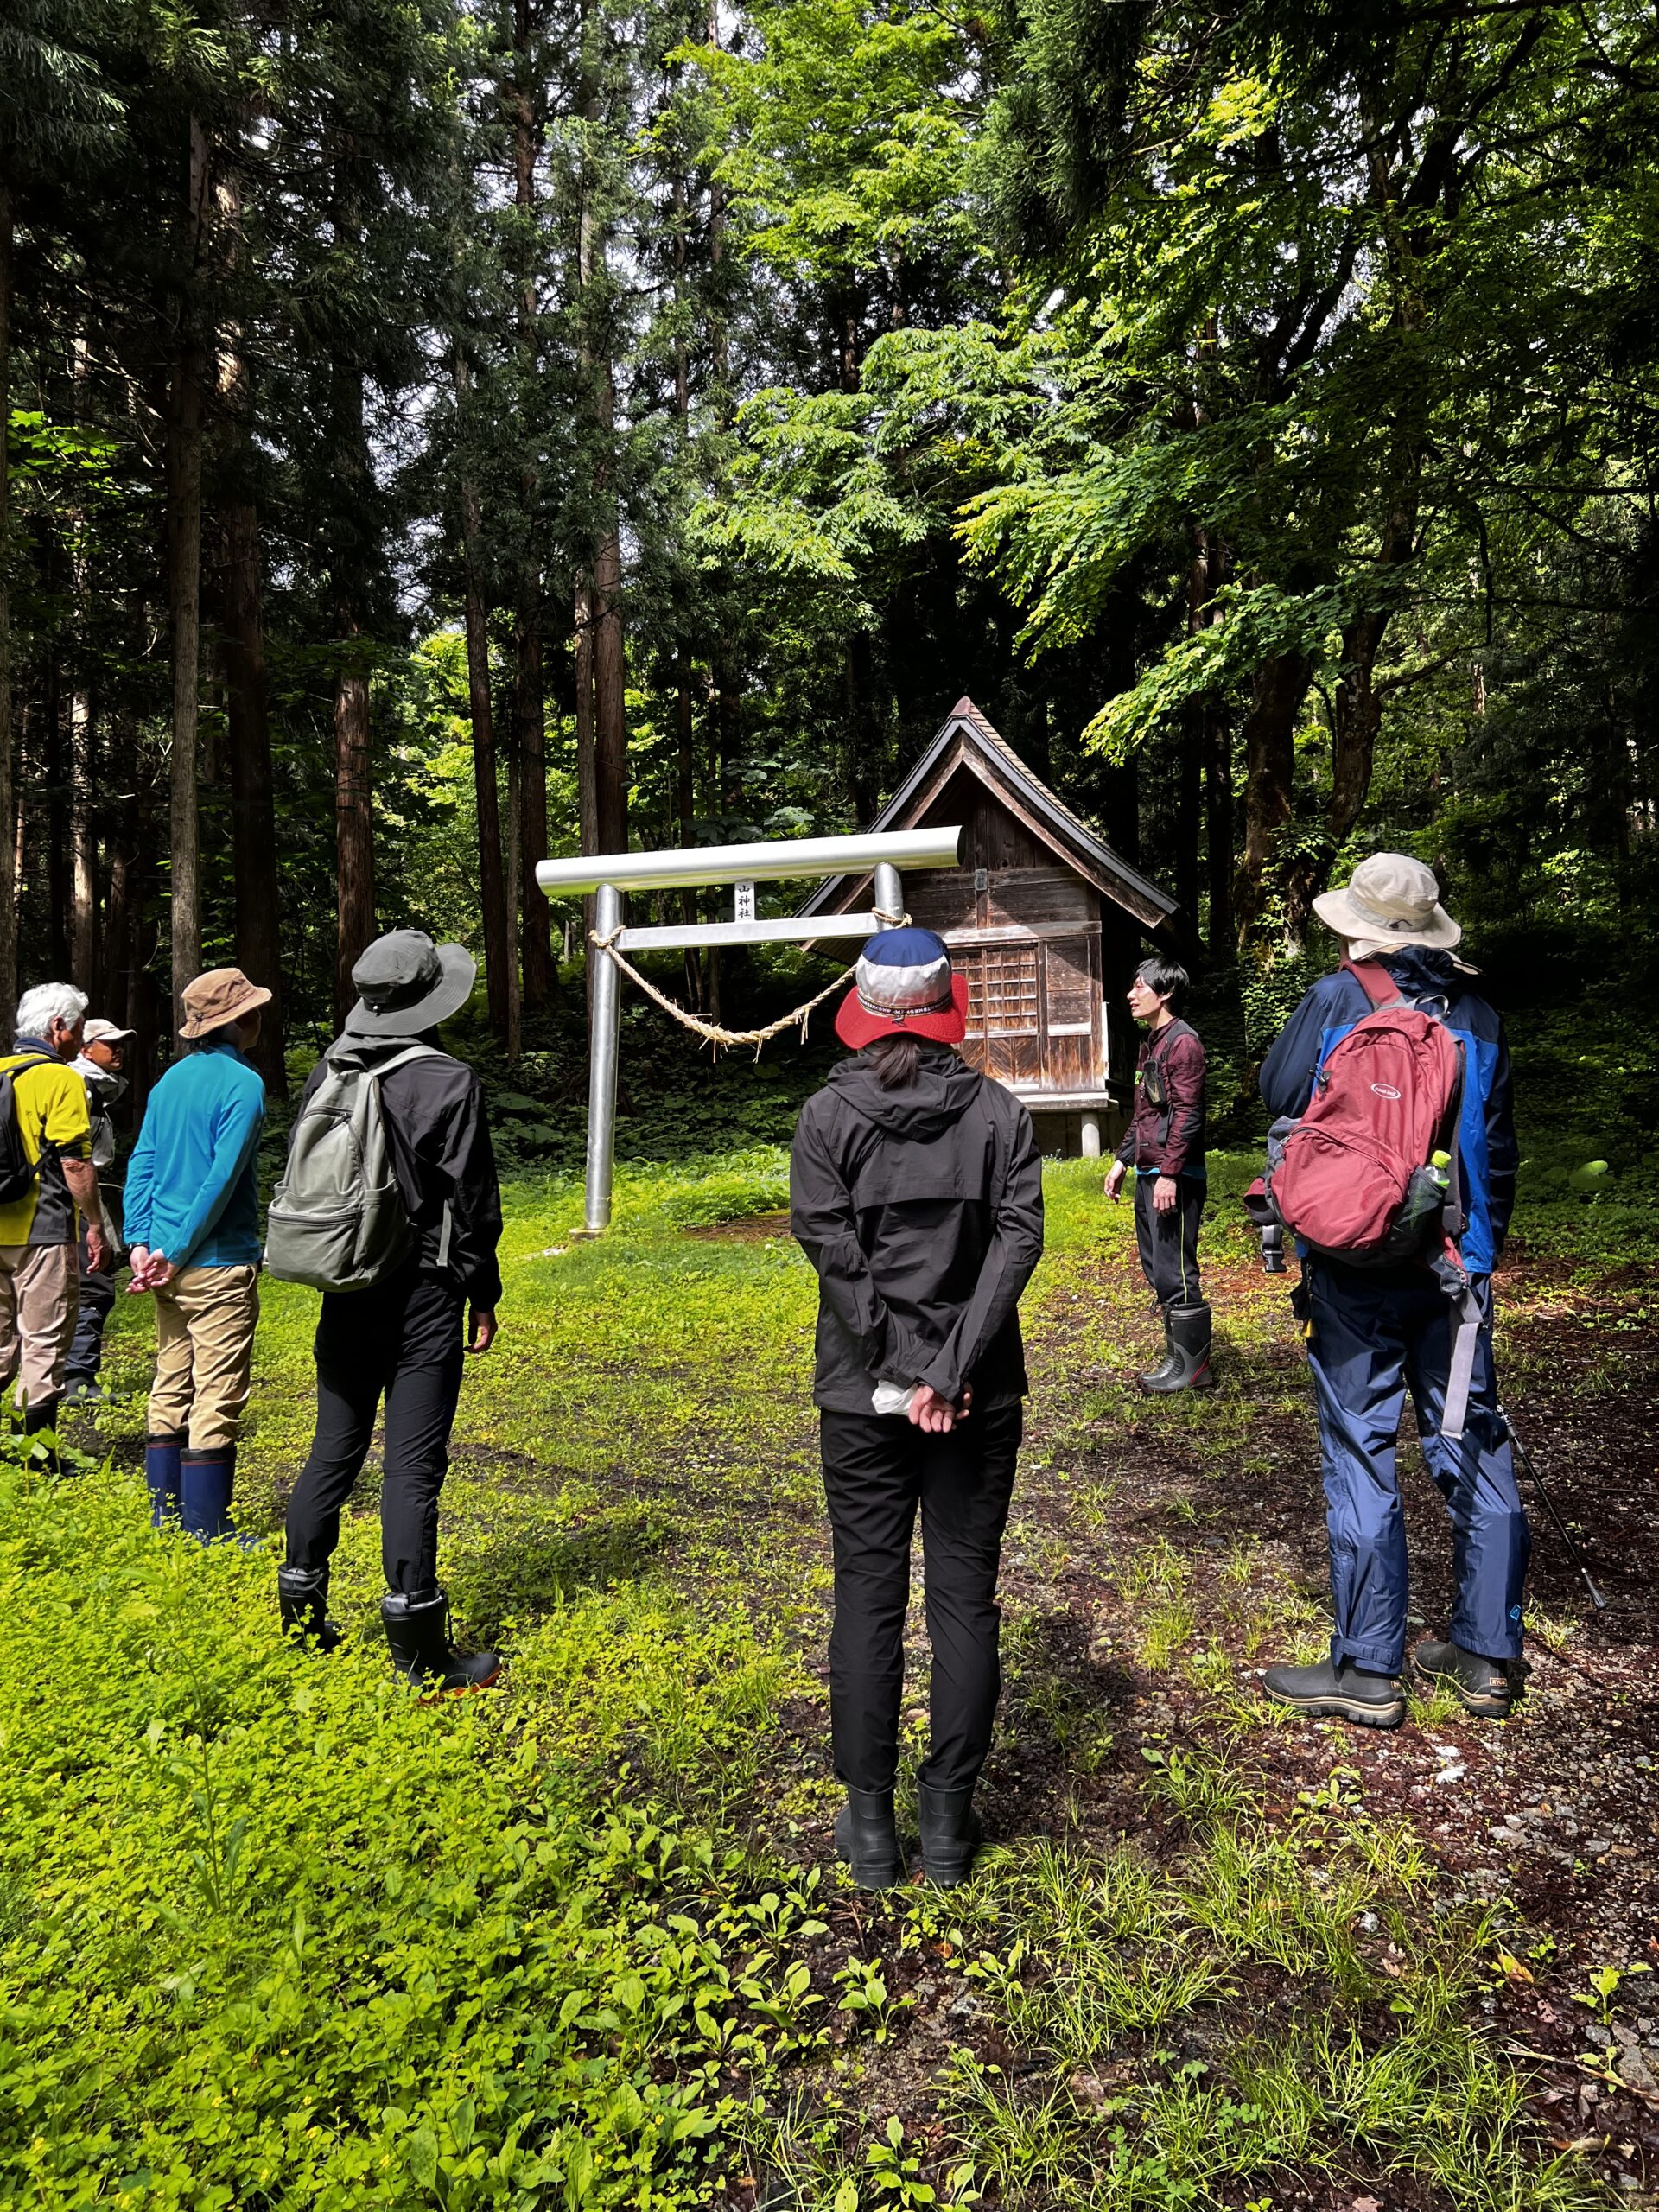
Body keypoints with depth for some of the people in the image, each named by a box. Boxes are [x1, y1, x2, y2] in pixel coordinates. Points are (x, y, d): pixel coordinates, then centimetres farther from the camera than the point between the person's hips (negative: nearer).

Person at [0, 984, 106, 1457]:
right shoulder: (60, 1079, -12)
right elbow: (75, 1164, -15)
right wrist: (95, 1227, -7)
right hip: (44, 1232, -7)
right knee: (44, 1347, 0)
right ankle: (39, 1460, 5)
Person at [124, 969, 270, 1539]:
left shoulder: (172, 1079, 11)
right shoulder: (242, 1083, -13)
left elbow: (141, 1165, 7)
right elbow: (222, 1179, -18)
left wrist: (140, 1242, 2)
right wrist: (175, 1252, -13)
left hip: (168, 1262, 8)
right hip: (219, 1264, -8)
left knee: (170, 1392, 15)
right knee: (216, 1401, -1)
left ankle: (165, 1519, 24)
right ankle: (206, 1533, 6)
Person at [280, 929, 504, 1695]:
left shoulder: (324, 1075, 4)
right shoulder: (448, 1082, -13)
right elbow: (472, 1201, -10)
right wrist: (482, 1297, -1)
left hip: (345, 1295, 6)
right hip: (423, 1295, -6)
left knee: (333, 1452, 16)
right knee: (412, 1466, -2)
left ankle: (300, 1619, 27)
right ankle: (418, 1652, 5)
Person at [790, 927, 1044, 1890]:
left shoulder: (828, 1116, -3)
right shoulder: (1000, 1111, -2)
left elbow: (832, 1248, -12)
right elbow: (1019, 1238, -11)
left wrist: (902, 1373, -11)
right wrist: (951, 1370, -15)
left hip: (865, 1396, 0)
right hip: (981, 1398, 1)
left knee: (869, 1600, 10)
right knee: (966, 1600, 11)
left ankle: (871, 1827, 19)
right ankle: (950, 1823, 20)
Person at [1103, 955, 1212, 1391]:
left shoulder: (1183, 1041, -12)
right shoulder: (1152, 1042, 18)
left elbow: (1187, 1114, -19)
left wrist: (1169, 1174, -22)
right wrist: (1123, 1160, 22)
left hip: (1174, 1178, -10)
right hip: (1149, 1174, 10)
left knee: (1175, 1272, -5)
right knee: (1157, 1270, 15)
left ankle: (1192, 1368, 5)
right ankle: (1179, 1357, 24)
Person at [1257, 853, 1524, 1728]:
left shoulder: (1336, 999, -9)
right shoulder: (1477, 1014, 6)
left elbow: (1276, 1093, 2)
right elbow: (1499, 1147, 12)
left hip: (1356, 1268, -4)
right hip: (1456, 1265, 5)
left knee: (1360, 1454, 2)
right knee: (1474, 1448, 13)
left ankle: (1368, 1671, 9)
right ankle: (1486, 1655, 23)